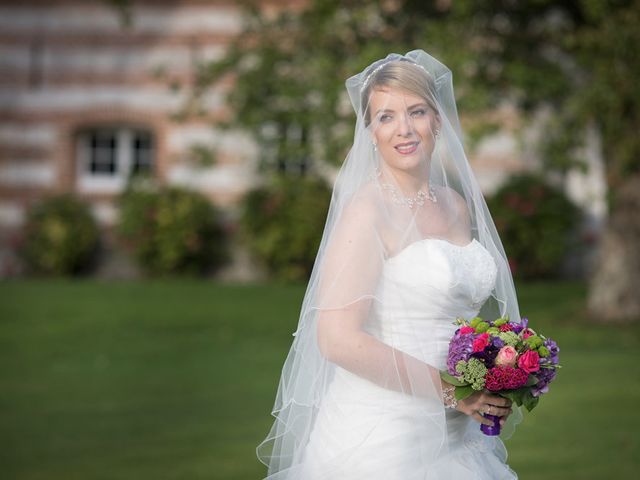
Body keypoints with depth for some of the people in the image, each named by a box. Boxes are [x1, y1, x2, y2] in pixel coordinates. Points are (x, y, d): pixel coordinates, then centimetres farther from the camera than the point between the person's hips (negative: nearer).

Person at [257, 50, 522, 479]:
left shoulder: (457, 205, 9)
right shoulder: (367, 209, -13)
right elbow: (338, 339, -21)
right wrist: (448, 389, -17)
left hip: (453, 435, 7)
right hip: (380, 439, -7)